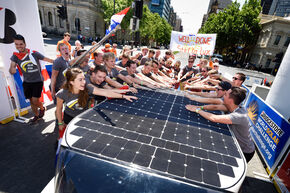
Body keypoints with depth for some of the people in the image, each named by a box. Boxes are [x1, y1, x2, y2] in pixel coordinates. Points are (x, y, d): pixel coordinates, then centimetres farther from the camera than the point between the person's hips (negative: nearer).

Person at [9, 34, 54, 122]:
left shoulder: (34, 53, -10)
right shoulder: (15, 56, -3)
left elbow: (48, 59, -6)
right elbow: (12, 67, -10)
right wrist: (12, 69, -33)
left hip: (38, 81, -4)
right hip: (26, 82, 4)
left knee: (35, 100, -9)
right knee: (31, 101, 13)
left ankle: (42, 108, 25)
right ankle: (36, 115, 35)